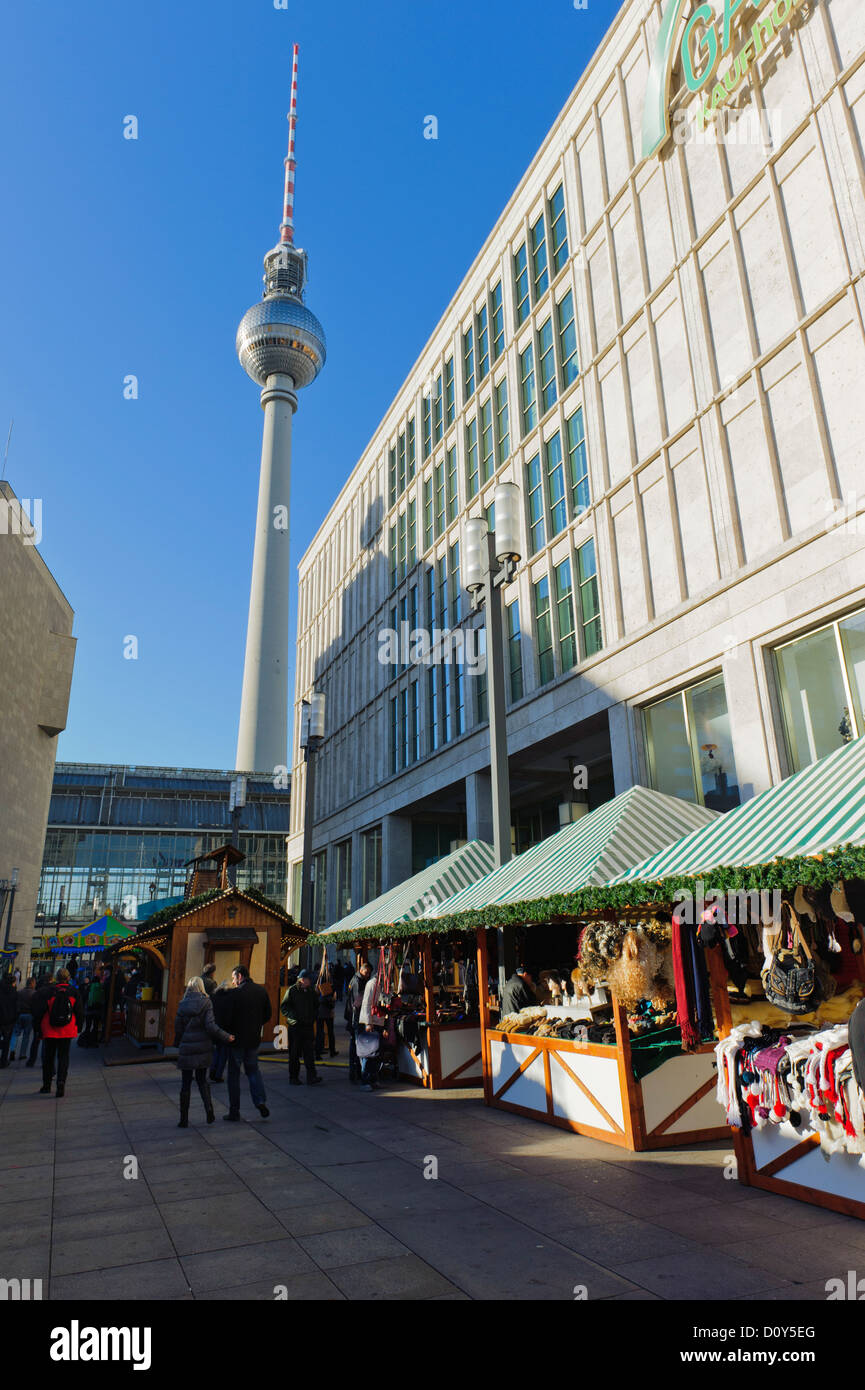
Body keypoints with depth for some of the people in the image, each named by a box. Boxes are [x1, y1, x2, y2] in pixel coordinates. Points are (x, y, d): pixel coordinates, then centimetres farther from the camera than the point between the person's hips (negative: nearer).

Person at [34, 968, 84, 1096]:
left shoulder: (49, 992, -5)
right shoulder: (74, 992, -1)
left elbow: (40, 1012, -3)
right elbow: (80, 1012, 2)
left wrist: (38, 1028, 8)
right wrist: (77, 1027, 14)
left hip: (49, 1031, 0)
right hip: (67, 1032, 1)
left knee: (48, 1058, 14)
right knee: (63, 1057, 8)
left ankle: (46, 1085, 20)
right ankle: (61, 1081, -11)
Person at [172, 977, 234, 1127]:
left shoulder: (182, 1005, -2)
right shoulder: (206, 1003, -7)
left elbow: (178, 1028, 1)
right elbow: (211, 1026, -14)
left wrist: (178, 1046, 14)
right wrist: (227, 1037, -7)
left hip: (186, 1049, 0)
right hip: (203, 1049, 0)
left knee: (186, 1084, 10)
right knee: (202, 1080, 17)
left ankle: (184, 1120, 13)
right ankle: (209, 1109, 1)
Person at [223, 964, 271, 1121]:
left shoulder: (235, 993, -16)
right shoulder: (261, 990, 1)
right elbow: (267, 1014, 6)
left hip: (237, 1038, -5)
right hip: (254, 1039, 5)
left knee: (234, 1074, 9)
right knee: (253, 1070, 19)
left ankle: (234, 1111, 13)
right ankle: (261, 1101, 2)